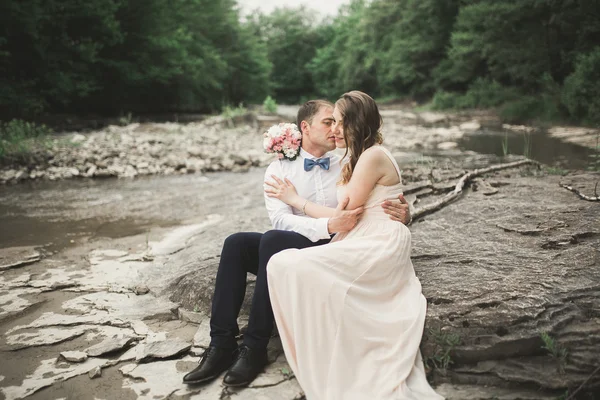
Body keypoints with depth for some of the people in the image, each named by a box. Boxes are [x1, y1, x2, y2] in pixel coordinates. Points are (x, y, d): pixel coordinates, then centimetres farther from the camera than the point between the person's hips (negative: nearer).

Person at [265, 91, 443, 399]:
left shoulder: (372, 157, -13)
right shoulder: (359, 157, 20)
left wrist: (295, 199, -1)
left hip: (379, 247, -11)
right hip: (372, 245, 11)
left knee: (289, 266, -23)